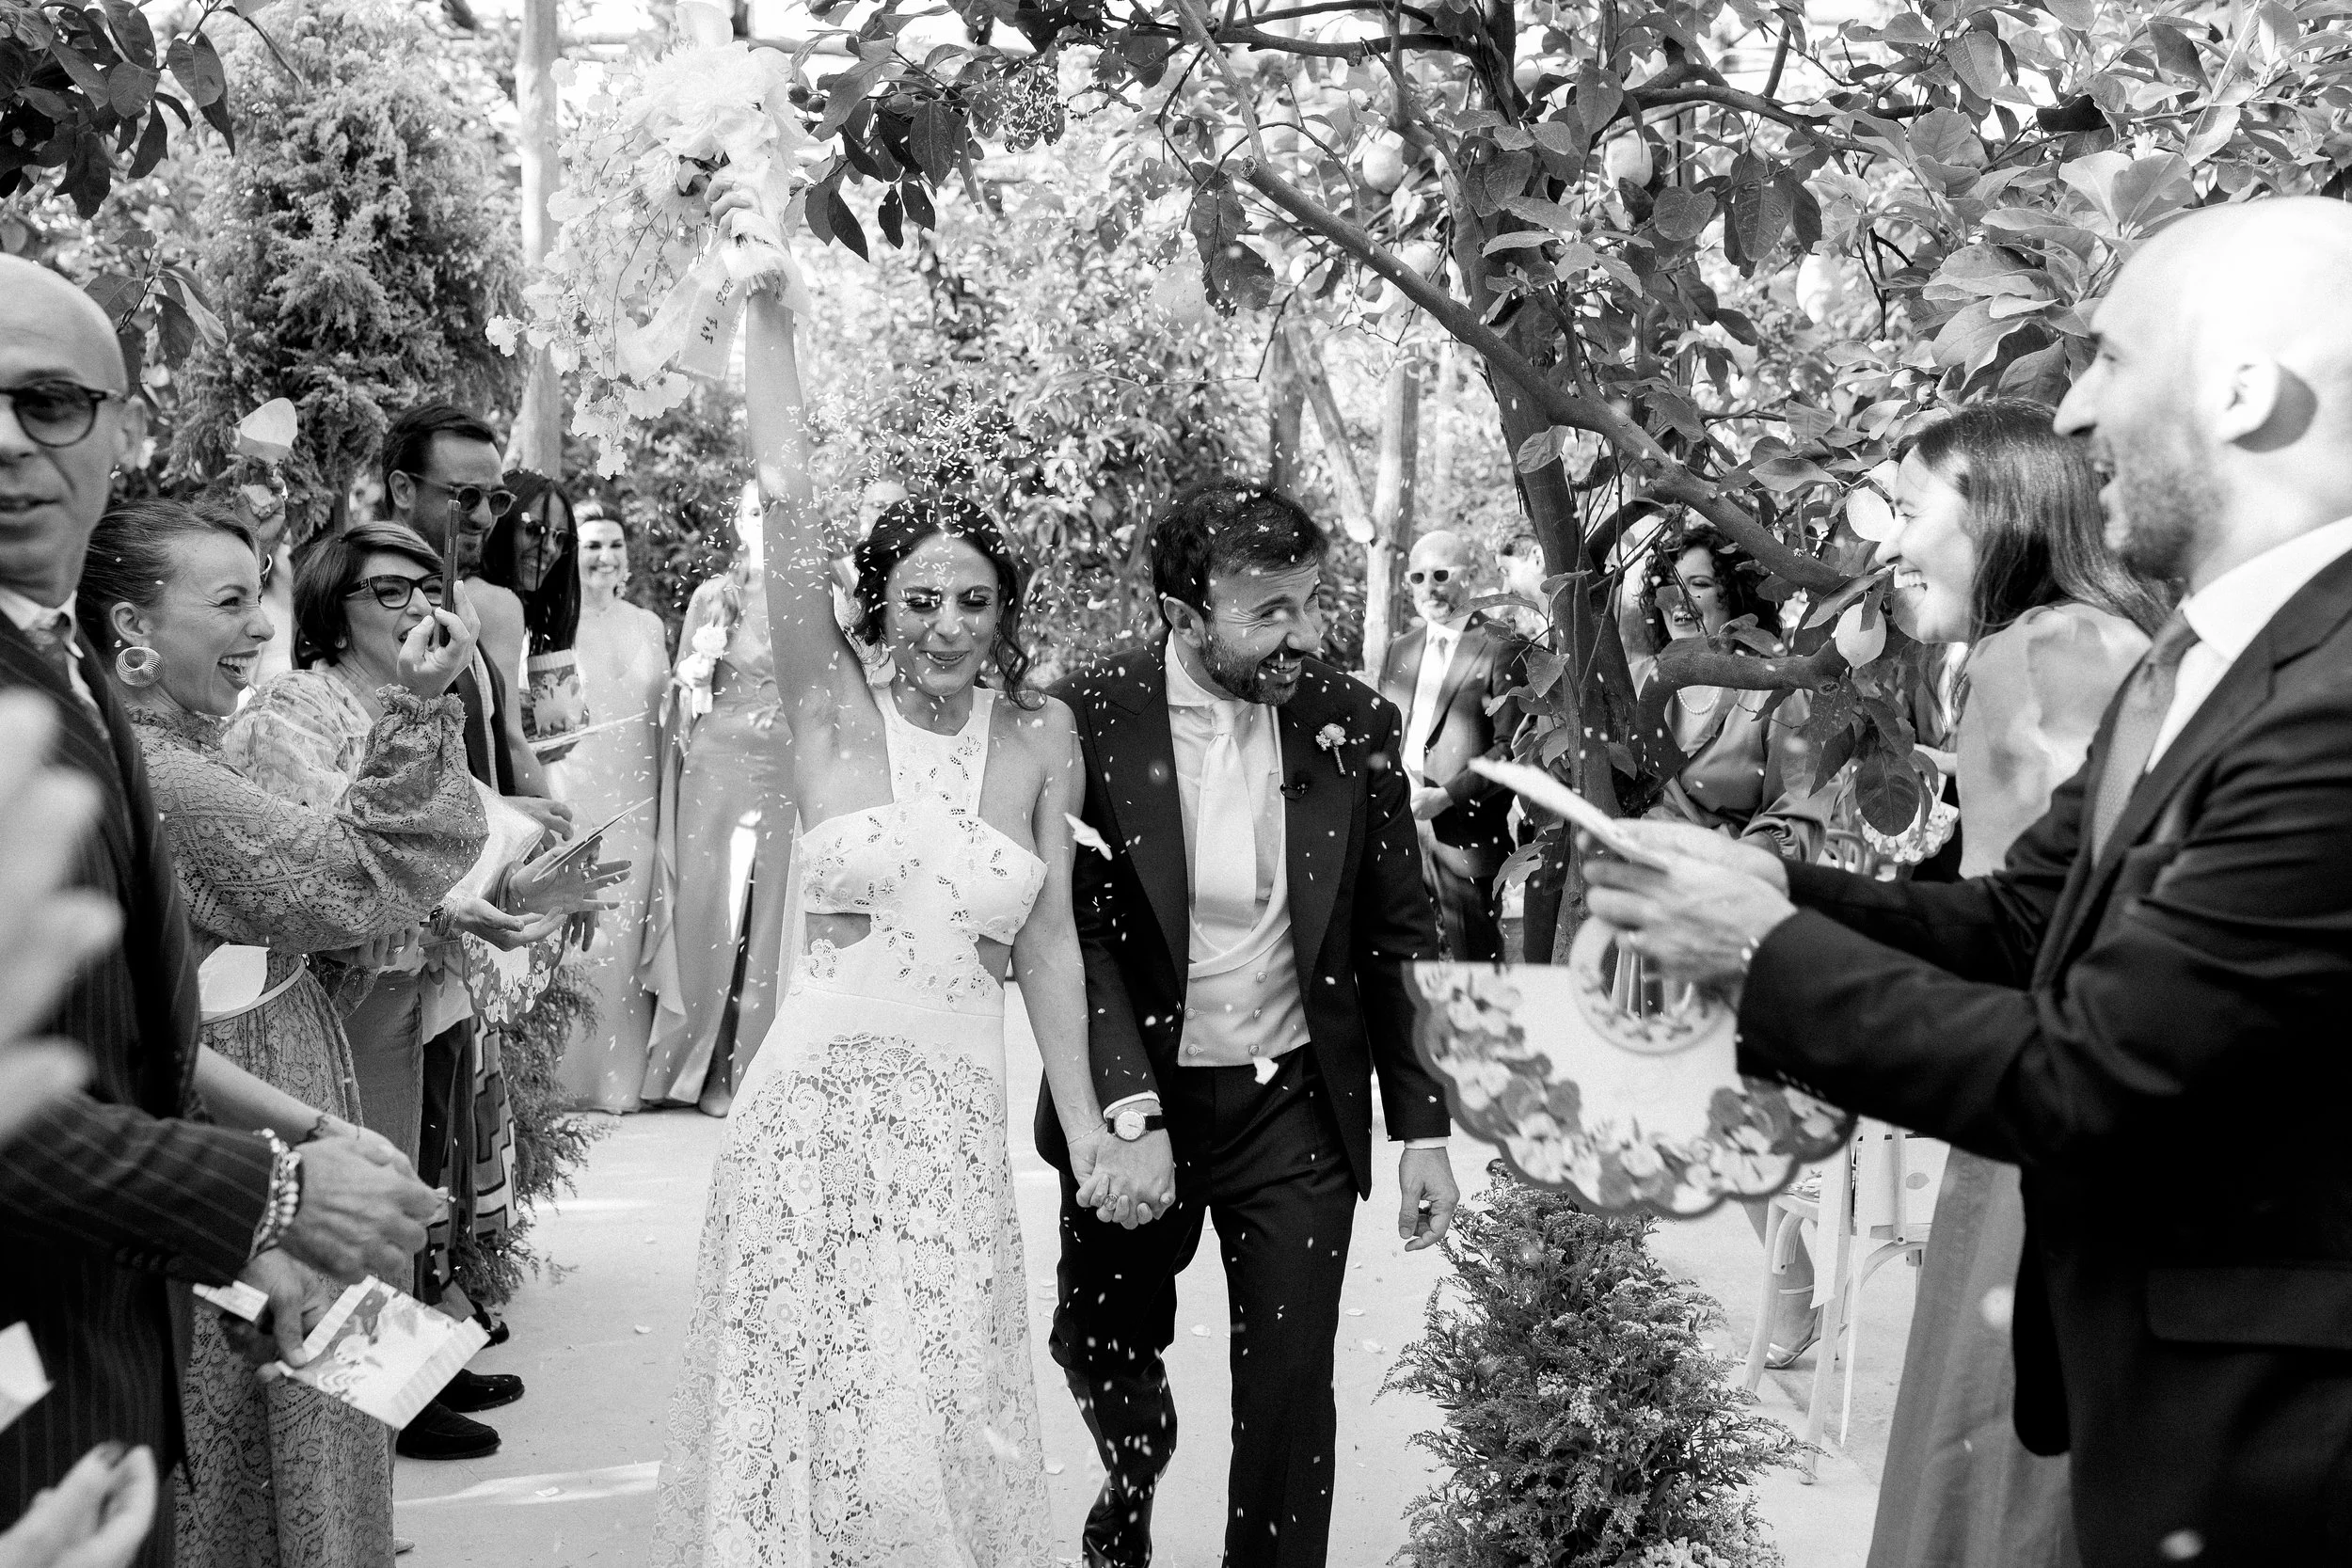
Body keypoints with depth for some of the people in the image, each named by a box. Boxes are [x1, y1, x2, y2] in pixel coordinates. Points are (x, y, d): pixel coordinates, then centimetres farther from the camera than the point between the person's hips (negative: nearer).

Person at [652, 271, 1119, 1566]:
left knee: (940, 1420, 4)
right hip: (816, 1105, -1)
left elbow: (1047, 944, 7)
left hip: (961, 1119, 2)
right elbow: (784, 497, -9)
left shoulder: (1040, 739, 4)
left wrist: (1084, 1127, 5)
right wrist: (769, 300, -13)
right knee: (804, 1398, 3)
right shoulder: (834, 713, -1)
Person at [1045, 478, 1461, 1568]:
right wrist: (1127, 1113, -22)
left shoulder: (1354, 725, -5)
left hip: (1298, 1108, 0)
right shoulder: (1091, 717, -12)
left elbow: (1399, 937, 1)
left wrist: (1423, 1129, 0)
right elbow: (1076, 928, -13)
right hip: (1137, 1104, 0)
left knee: (1289, 1395, 3)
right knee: (1100, 1347, 19)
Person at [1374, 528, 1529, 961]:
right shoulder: (1399, 651, 15)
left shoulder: (1502, 650, -6)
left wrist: (1446, 796, -18)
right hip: (1401, 831, 6)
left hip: (1467, 839, -5)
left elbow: (1511, 747, -11)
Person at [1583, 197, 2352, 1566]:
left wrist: (1772, 955, -14)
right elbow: (2019, 924, 8)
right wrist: (1774, 886, -7)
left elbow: (2082, 1078, -24)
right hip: (2146, 1366, 8)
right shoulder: (2200, 657, 4)